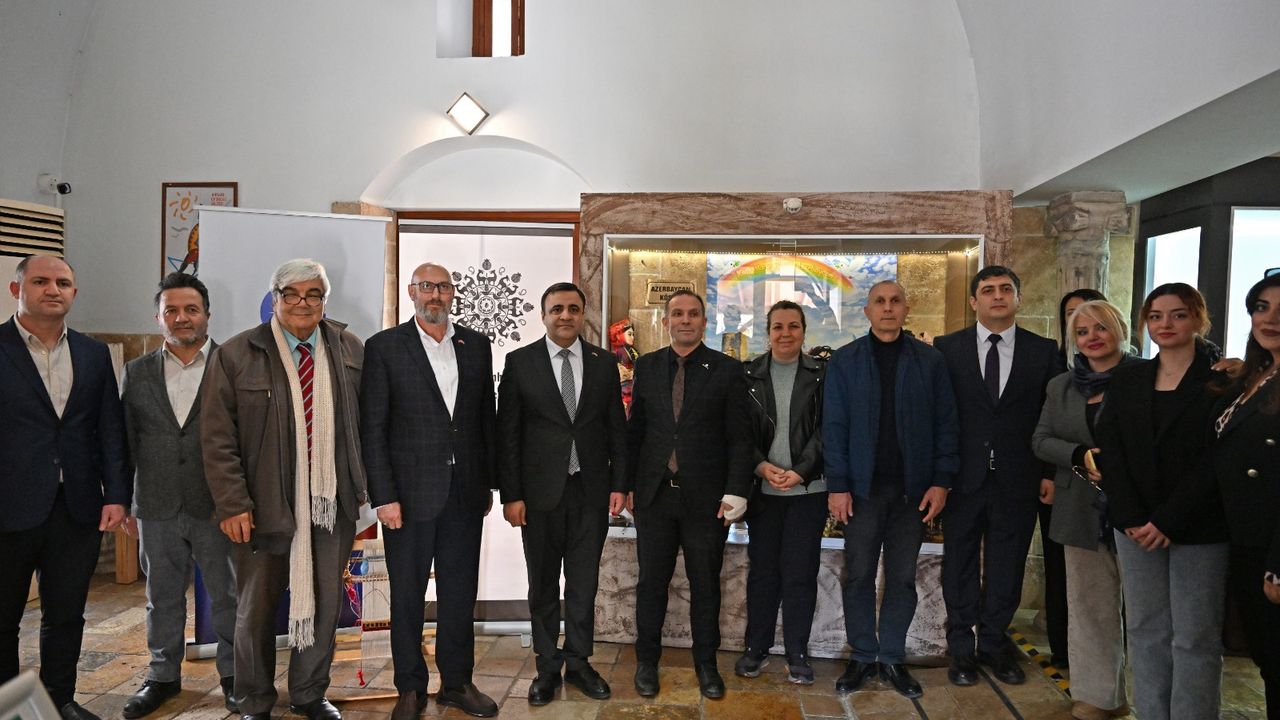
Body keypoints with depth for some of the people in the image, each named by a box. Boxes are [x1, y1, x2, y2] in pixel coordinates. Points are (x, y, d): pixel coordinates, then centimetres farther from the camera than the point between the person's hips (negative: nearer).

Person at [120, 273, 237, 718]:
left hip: (217, 507, -3)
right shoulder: (136, 373, 8)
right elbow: (126, 444, 11)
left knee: (227, 596, 8)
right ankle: (163, 675, 31)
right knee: (162, 598, 15)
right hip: (156, 510, 3)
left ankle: (232, 674, 24)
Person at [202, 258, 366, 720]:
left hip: (333, 503, 3)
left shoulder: (350, 351, 3)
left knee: (325, 603, 13)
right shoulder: (235, 356, -6)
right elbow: (217, 438, -7)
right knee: (256, 607, 12)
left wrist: (363, 483, 7)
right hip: (266, 505, -2)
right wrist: (232, 503, -11)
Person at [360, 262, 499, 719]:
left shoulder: (475, 345, 8)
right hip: (411, 491, -3)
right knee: (407, 595, 9)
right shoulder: (384, 347, -3)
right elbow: (373, 428, -6)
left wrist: (488, 483, 9)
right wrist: (384, 496, -11)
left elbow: (486, 419, 11)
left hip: (465, 491, 3)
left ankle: (457, 682, 26)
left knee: (460, 592, 11)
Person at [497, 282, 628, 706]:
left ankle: (578, 663, 25)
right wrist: (511, 495, -7)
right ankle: (547, 668, 24)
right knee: (543, 586, 10)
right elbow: (507, 433, -3)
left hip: (592, 492, 2)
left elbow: (617, 428, 7)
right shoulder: (520, 362, -1)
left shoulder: (604, 363, 5)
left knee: (584, 584, 10)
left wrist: (619, 484, 1)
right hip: (541, 492, -1)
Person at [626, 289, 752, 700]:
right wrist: (628, 483, 5)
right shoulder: (646, 367, 7)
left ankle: (706, 663, 27)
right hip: (654, 494, 2)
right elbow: (635, 430, 9)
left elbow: (739, 437, -3)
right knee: (652, 582, 11)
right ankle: (647, 661, 27)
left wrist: (736, 491, -10)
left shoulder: (727, 370, -1)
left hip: (707, 496, -2)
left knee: (705, 585, 10)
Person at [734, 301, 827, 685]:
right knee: (762, 569, 9)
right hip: (762, 489, 1)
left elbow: (826, 430, -4)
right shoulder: (749, 376, 4)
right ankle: (756, 648, 20)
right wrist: (761, 466, -12)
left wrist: (800, 471, -15)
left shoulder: (822, 375, 1)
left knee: (800, 572, 4)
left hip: (808, 489, -1)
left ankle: (797, 654, 15)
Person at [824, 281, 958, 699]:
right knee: (859, 577, 7)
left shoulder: (930, 361, 3)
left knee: (902, 578, 9)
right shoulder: (845, 361, 1)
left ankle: (893, 659, 22)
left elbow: (946, 425, 3)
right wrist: (838, 485, -8)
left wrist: (941, 481, -5)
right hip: (863, 488, -1)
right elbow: (834, 427, -2)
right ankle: (862, 657, 21)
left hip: (913, 489, 1)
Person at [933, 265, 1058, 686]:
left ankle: (994, 643, 27)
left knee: (1006, 565, 11)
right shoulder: (947, 348, 0)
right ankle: (961, 648, 22)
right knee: (960, 563, 9)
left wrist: (1049, 473, -1)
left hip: (1017, 478, 1)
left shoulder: (1043, 351, 3)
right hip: (963, 476, -1)